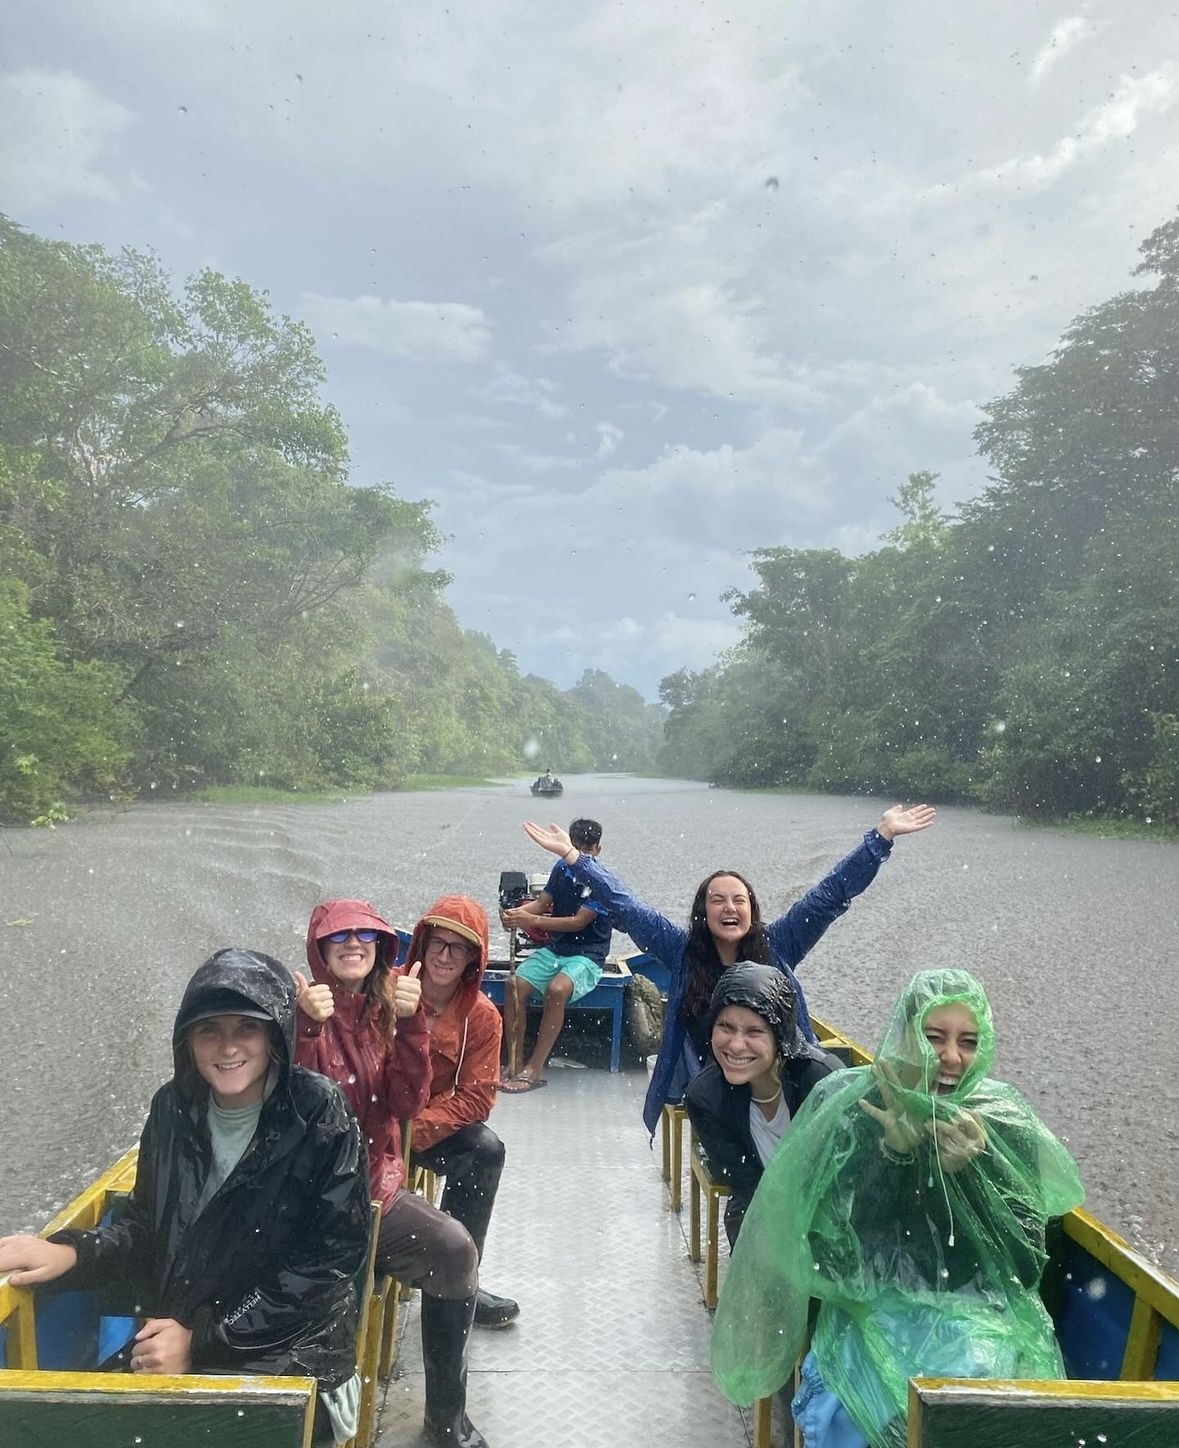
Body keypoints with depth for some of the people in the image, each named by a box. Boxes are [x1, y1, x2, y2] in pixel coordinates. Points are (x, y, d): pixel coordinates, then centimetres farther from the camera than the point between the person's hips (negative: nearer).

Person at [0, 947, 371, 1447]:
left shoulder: (319, 1116, -16)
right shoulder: (173, 1108, 0)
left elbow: (331, 1259, -14)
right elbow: (148, 1224, 11)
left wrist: (202, 1338, -14)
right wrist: (72, 1253, -10)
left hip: (291, 1353, -5)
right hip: (175, 1345, 5)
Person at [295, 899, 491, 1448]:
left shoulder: (385, 1010, 4)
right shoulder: (303, 1006, -10)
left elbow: (407, 1104, -8)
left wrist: (411, 1023, -21)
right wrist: (308, 1027, -36)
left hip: (375, 1182, 5)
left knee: (454, 1251, -13)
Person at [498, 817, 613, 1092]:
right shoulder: (562, 869, 6)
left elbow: (578, 922, -20)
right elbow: (541, 902, 5)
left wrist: (532, 921, -28)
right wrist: (515, 913, -18)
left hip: (586, 955, -5)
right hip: (554, 949, 6)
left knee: (556, 989, -35)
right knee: (515, 985, -20)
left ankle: (535, 1069, -25)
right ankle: (513, 1064, -14)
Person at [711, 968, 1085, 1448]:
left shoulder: (1004, 1122, -4)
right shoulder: (844, 1107, -8)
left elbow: (1025, 1266, -7)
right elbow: (826, 1248, -13)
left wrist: (971, 1170, -23)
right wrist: (891, 1152, -24)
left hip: (975, 1315, 1)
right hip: (871, 1310, -1)